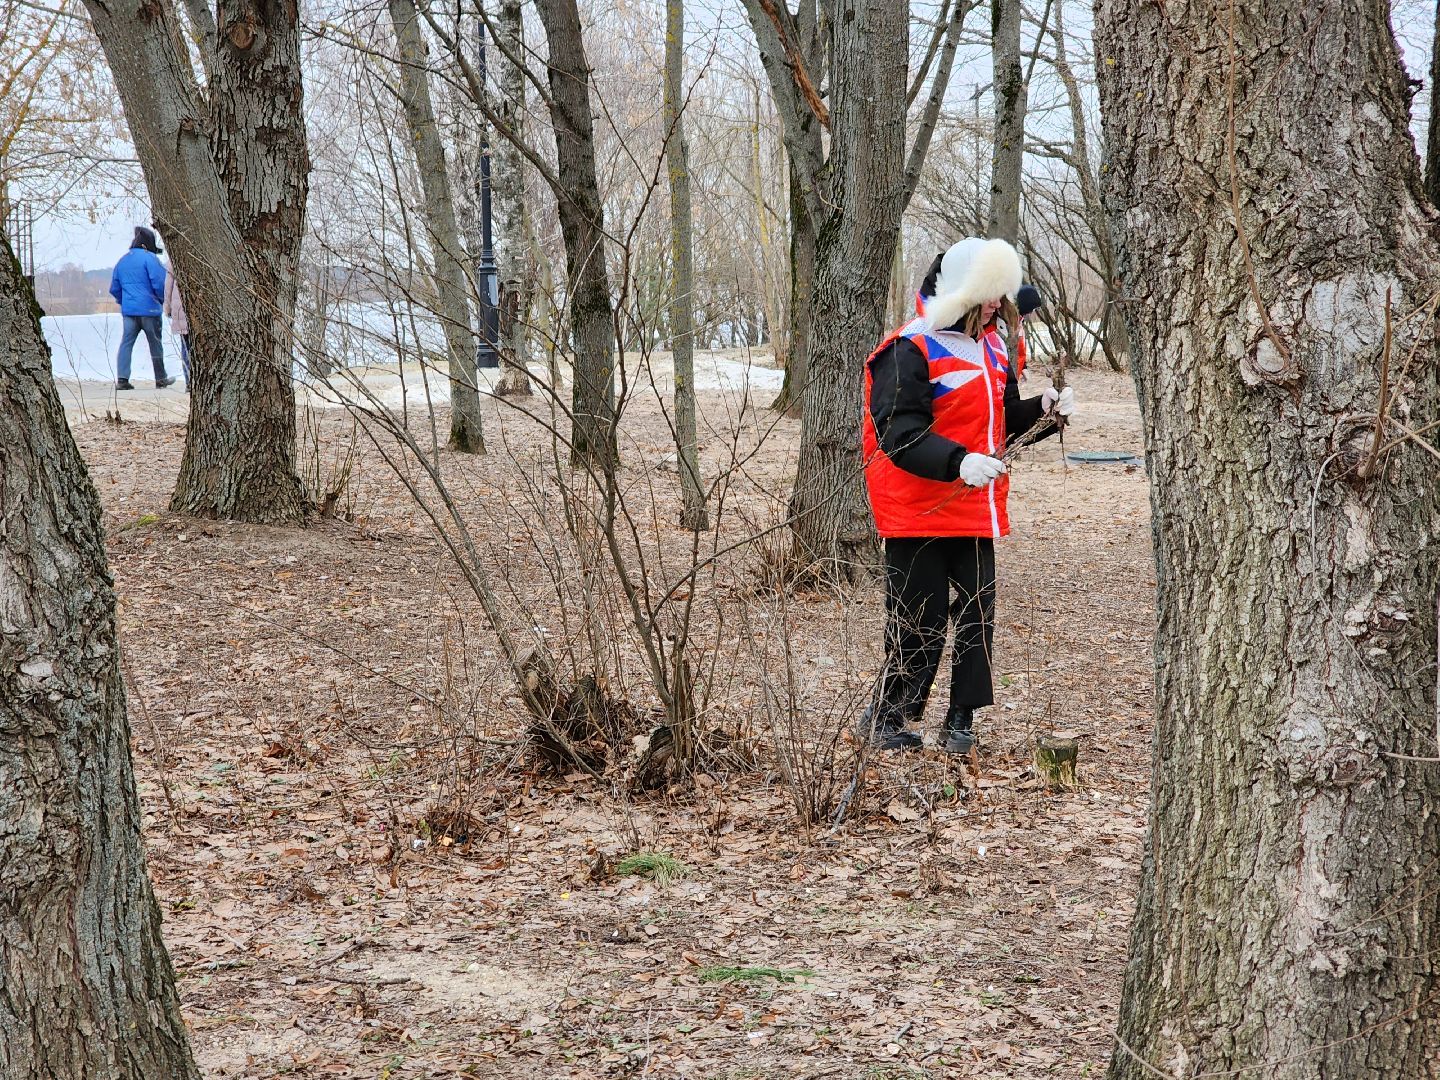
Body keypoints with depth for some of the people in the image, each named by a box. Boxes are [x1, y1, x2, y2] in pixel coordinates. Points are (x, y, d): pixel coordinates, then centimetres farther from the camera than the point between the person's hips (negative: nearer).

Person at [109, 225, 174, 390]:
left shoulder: (122, 261, 14)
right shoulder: (149, 258, -7)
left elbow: (114, 289, 18)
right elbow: (159, 283, -14)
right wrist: (163, 301, 2)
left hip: (128, 310, 5)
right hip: (149, 308, -5)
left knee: (126, 343, 1)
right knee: (155, 344, 7)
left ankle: (122, 379, -10)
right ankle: (161, 378, 17)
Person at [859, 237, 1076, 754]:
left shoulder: (990, 346, 14)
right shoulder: (910, 351, -13)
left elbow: (1004, 417, 22)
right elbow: (900, 433, -22)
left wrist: (1043, 407, 2)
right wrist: (958, 462, -35)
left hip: (975, 508, 8)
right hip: (919, 512, -8)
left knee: (977, 612, 7)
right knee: (921, 618, -3)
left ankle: (960, 720, 17)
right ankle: (884, 718, 12)